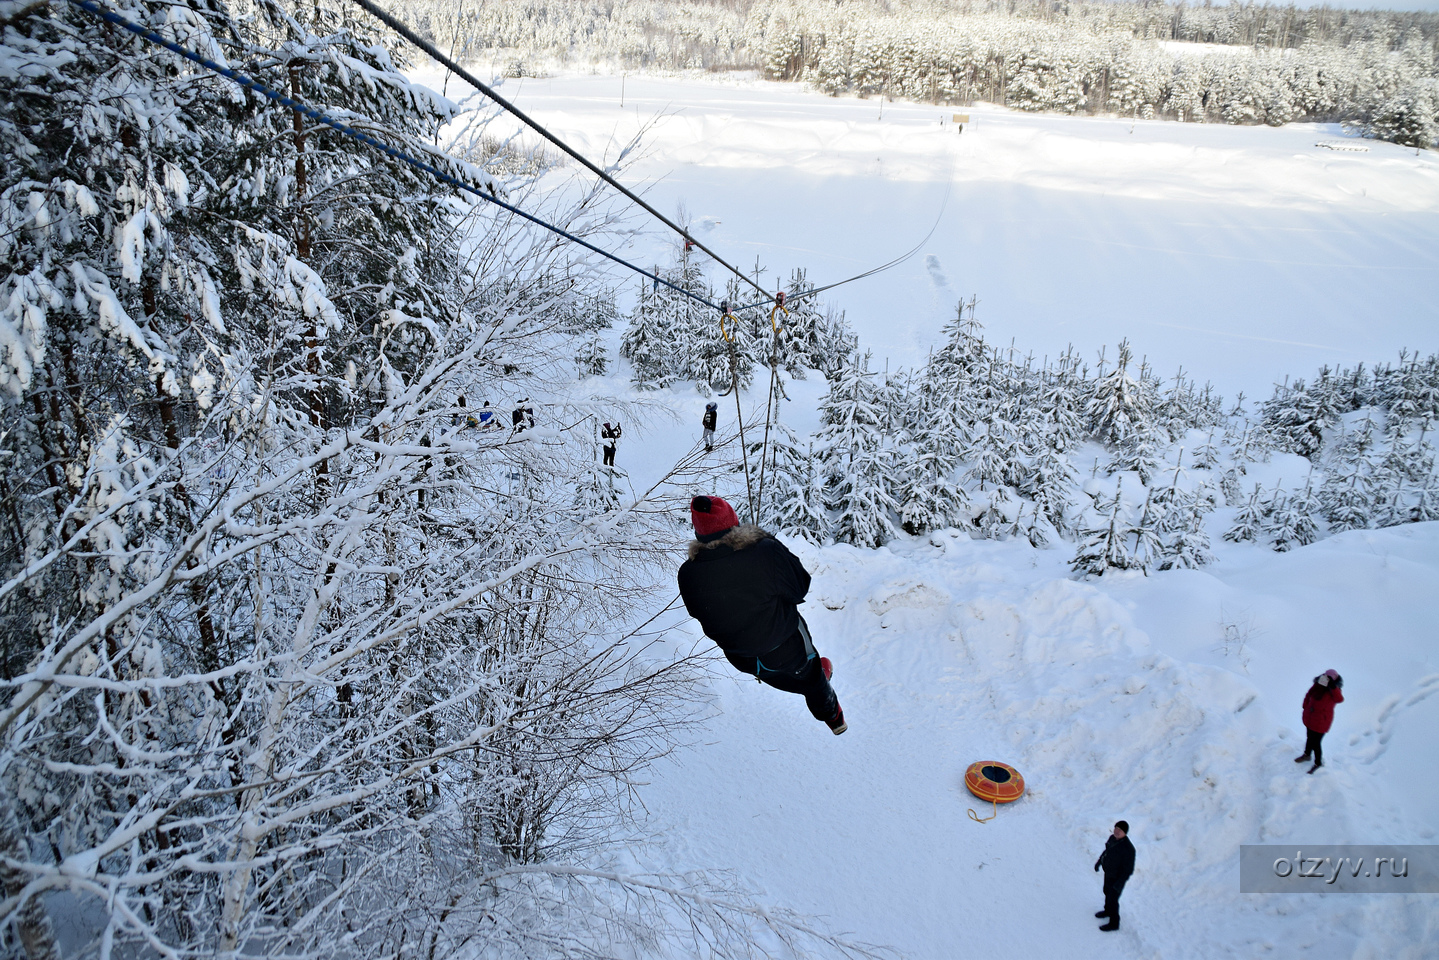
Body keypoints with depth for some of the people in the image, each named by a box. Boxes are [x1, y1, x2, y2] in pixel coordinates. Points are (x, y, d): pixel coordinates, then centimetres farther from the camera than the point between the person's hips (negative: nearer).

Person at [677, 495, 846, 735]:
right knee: (811, 677, 32)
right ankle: (834, 719, 57)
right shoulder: (766, 552, -31)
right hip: (788, 649, -2)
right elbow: (801, 586, -15)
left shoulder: (688, 575, -23)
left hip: (742, 660, 3)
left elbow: (697, 612, -3)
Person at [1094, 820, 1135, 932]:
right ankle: (1108, 911, 53)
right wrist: (1099, 861, 17)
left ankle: (1114, 923, 29)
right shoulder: (1112, 838, -10)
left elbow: (1129, 869, -26)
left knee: (1112, 899, 8)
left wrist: (1119, 883, -26)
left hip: (1117, 878, -7)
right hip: (1108, 873, 7)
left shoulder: (1128, 848, -33)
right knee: (1107, 892, 28)